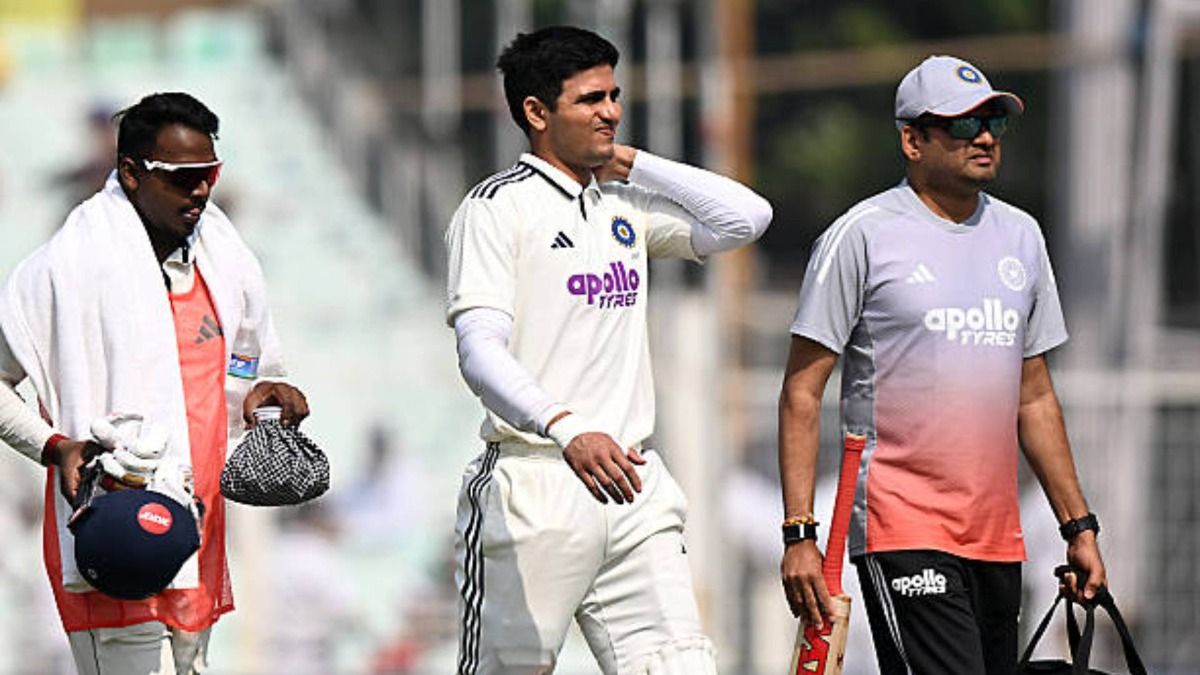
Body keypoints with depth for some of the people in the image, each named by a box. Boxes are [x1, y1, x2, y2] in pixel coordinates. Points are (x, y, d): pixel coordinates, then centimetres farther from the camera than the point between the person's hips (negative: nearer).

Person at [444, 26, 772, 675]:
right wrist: (567, 429, -31)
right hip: (537, 484, -6)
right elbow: (480, 350, -15)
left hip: (632, 483, 6)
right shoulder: (497, 207, -3)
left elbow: (747, 216, 13)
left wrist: (630, 163, 10)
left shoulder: (625, 204, 18)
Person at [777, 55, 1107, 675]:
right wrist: (799, 535, -13)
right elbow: (802, 394, -5)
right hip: (902, 531, -7)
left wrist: (1079, 525, 17)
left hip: (998, 540, 7)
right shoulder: (862, 235, -4)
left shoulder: (1021, 236, 15)